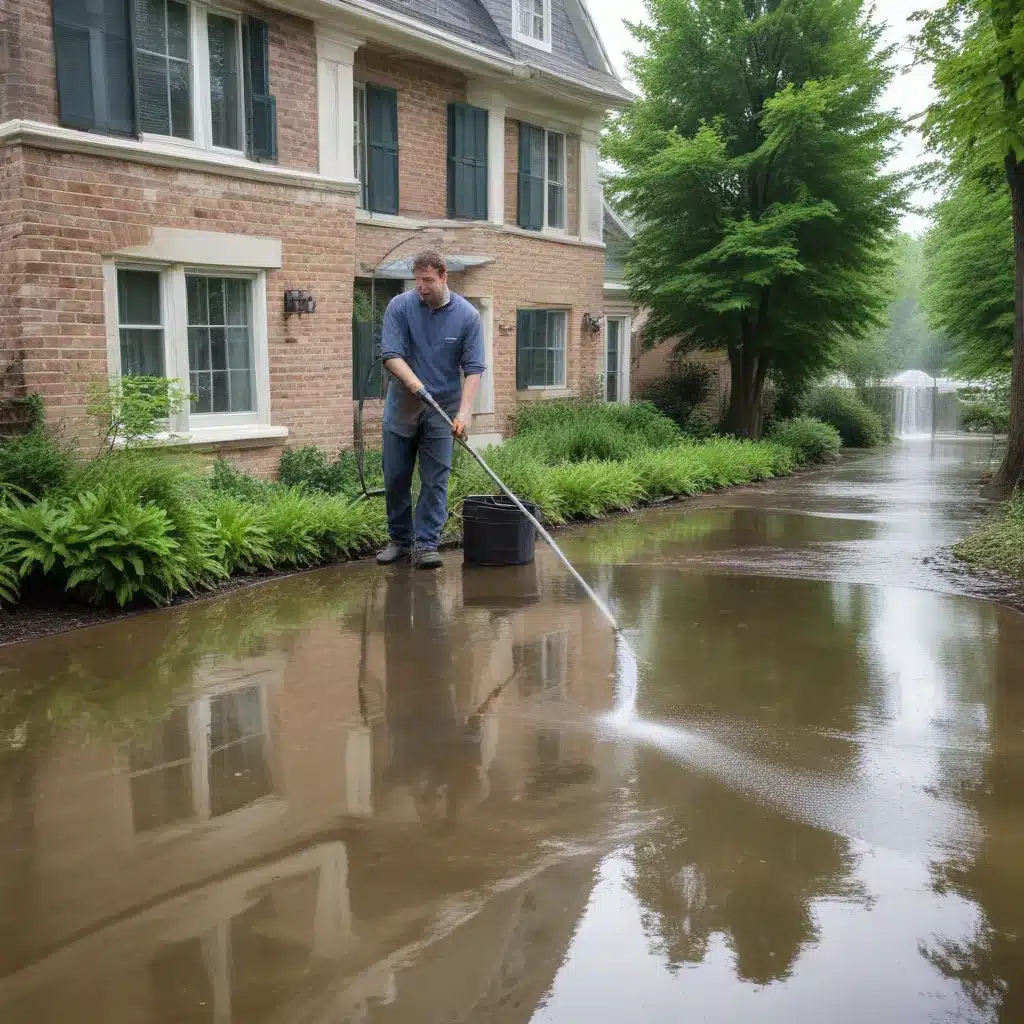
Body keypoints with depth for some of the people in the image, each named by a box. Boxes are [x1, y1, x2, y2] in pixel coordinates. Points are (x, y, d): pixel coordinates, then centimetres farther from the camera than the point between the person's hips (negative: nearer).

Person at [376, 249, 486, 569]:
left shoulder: (468, 316, -8)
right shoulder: (399, 307, -7)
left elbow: (473, 368, -10)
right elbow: (391, 354, -14)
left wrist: (464, 413, -22)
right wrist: (413, 382, -33)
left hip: (442, 410, -1)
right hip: (402, 408, 1)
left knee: (435, 480, -4)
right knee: (396, 478, 7)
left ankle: (426, 544, 1)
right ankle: (400, 539, 22)